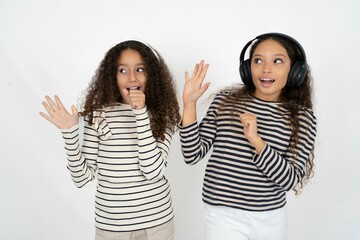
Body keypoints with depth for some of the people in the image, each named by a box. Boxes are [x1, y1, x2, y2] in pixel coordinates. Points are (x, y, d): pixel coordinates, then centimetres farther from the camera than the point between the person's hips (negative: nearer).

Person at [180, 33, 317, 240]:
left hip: (272, 219, 1)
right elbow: (193, 155, -6)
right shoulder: (225, 100, -3)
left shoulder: (302, 116, -4)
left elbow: (291, 180, -12)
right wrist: (190, 103, -14)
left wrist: (256, 140, -24)